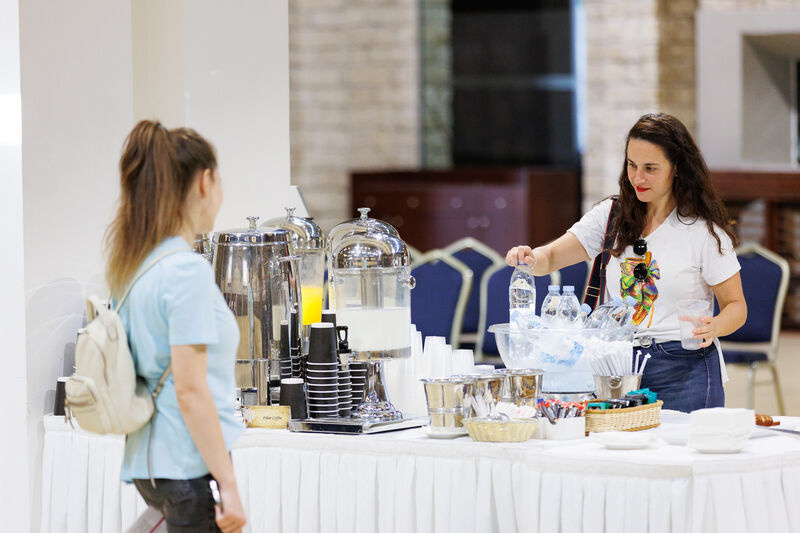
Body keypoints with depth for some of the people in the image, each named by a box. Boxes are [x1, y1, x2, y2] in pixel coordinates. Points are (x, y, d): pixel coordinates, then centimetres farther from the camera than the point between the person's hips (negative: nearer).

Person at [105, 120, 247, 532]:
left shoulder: (130, 264, 10)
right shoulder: (188, 270, -15)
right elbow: (190, 390, -18)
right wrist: (228, 486, -17)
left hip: (147, 465, 8)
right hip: (191, 466, -8)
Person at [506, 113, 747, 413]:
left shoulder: (705, 230, -4)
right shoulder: (612, 215, 7)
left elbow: (736, 306, 0)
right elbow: (550, 258, 2)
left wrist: (713, 328, -23)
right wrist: (530, 259, -22)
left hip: (683, 369, -3)